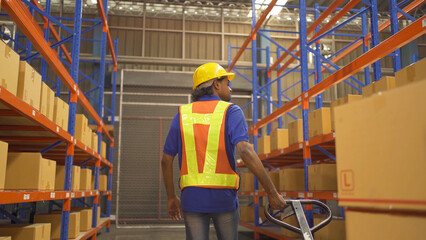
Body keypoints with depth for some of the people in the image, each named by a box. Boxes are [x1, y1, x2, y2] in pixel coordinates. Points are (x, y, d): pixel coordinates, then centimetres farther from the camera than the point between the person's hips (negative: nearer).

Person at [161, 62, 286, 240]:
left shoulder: (183, 114, 7)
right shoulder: (230, 112, -4)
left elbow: (166, 160, 6)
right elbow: (245, 151, -19)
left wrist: (171, 197, 17)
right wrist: (272, 192, -17)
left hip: (191, 198, 2)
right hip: (223, 197, -2)